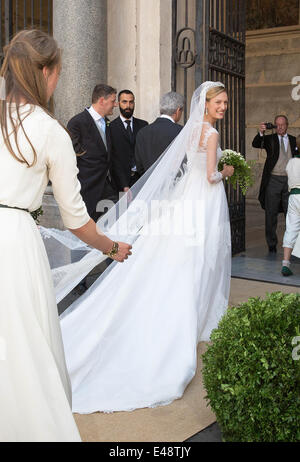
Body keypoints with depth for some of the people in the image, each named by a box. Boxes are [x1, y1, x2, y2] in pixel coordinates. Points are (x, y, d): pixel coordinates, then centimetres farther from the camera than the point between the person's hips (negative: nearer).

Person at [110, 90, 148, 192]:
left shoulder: (143, 125, 11)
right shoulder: (111, 127, 0)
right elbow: (114, 158, -5)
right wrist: (125, 185, -11)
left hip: (141, 177, 3)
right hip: (121, 179, -2)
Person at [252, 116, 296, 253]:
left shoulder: (294, 140, 12)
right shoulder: (270, 139, 4)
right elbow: (255, 144, -14)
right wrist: (260, 133, -33)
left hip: (289, 181, 2)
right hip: (273, 180, -2)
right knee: (271, 214, 3)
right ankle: (272, 244, 13)